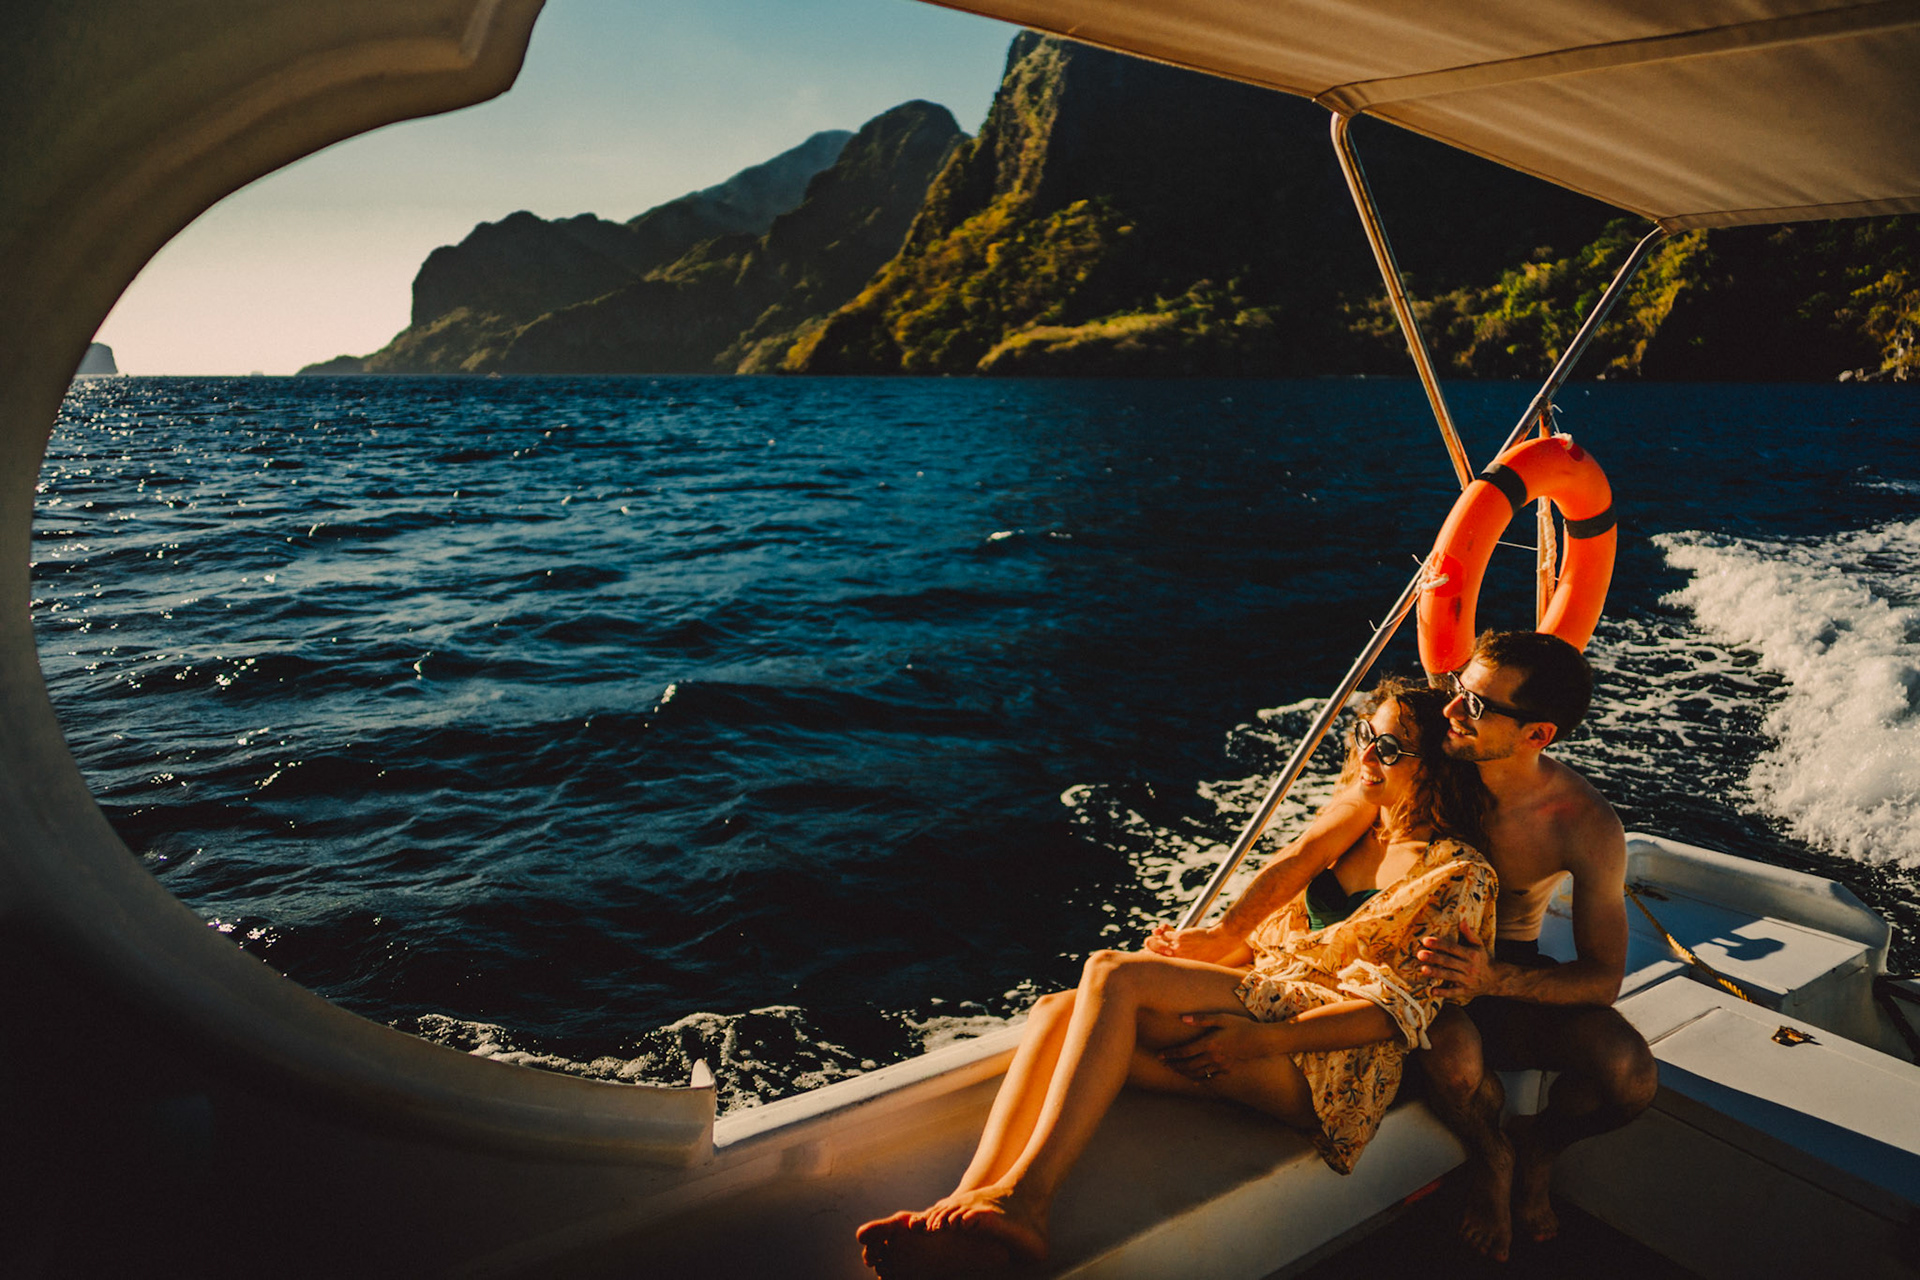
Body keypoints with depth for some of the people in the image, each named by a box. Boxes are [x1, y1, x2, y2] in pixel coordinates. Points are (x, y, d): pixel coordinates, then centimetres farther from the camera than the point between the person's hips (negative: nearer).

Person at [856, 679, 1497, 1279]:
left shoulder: (1460, 875, -1)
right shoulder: (1350, 829, 21)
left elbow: (1402, 1011, -10)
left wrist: (1262, 1039, -19)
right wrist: (1192, 962, 3)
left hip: (1335, 1059, -7)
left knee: (1114, 974, -29)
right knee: (1056, 1012, -20)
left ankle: (1023, 1199, -34)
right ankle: (966, 1206, -36)